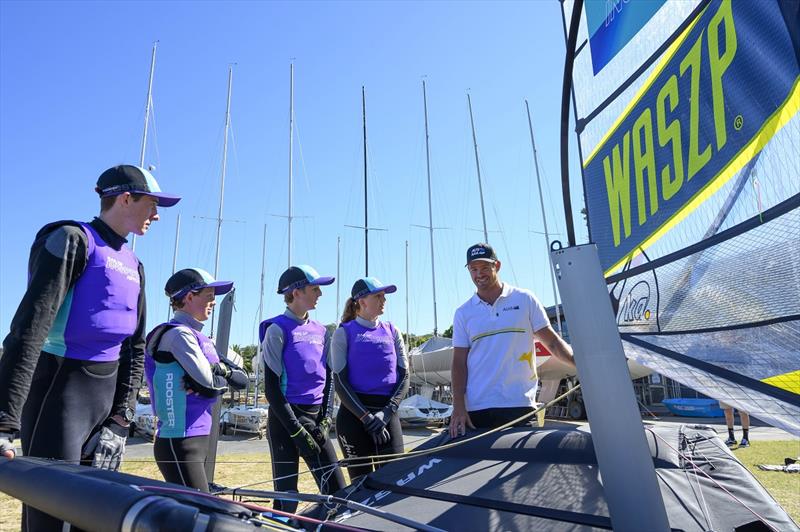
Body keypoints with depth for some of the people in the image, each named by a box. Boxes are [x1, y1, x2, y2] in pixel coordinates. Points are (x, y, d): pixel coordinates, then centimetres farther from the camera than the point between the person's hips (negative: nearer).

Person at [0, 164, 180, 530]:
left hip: (107, 395, 7)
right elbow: (30, 326, -17)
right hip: (60, 390, -7)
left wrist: (120, 421, 5)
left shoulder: (133, 266, 14)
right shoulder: (73, 240, -7)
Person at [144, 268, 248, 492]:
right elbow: (209, 381, -20)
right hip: (179, 443, -9)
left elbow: (242, 379, 8)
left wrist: (221, 368, -11)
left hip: (197, 439, 9)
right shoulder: (178, 333, -12)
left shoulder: (199, 337, 15)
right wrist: (226, 374, 0)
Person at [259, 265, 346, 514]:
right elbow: (271, 387, -11)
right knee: (286, 495, 1)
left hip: (315, 417, 6)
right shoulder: (278, 329, -8)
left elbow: (328, 378, 12)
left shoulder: (320, 330, 11)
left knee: (336, 489, 4)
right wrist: (297, 430, -14)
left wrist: (325, 421, 0)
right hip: (285, 419, -6)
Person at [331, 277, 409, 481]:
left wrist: (387, 412, -8)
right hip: (354, 415, -3)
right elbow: (340, 381, -4)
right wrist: (367, 417, -12)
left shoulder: (391, 331, 11)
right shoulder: (344, 332, 1)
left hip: (387, 415, 3)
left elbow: (404, 376, 7)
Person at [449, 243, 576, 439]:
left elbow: (552, 342, 4)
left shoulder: (524, 299, 4)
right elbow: (459, 363, 6)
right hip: (476, 408, 2)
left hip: (520, 404, -1)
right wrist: (458, 407, -4)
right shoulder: (463, 313, 8)